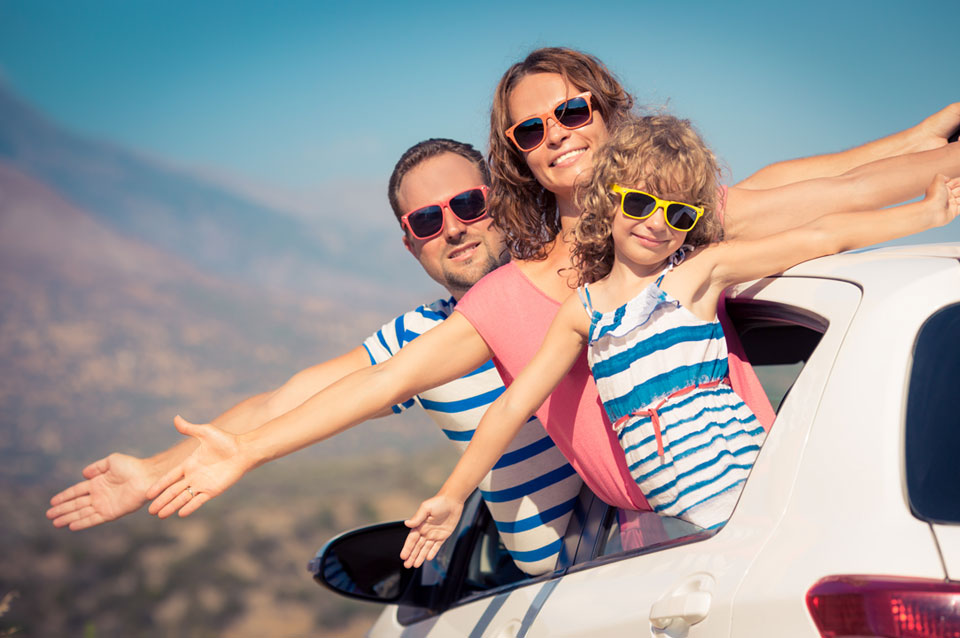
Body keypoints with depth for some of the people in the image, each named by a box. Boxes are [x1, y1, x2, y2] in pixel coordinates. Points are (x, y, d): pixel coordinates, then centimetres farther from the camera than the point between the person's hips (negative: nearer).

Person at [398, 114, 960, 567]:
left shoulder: (701, 271, 4)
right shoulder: (582, 311, 14)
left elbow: (819, 237, 3)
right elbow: (514, 405, 16)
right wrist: (454, 496, 15)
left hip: (747, 490, -3)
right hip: (682, 522, 3)